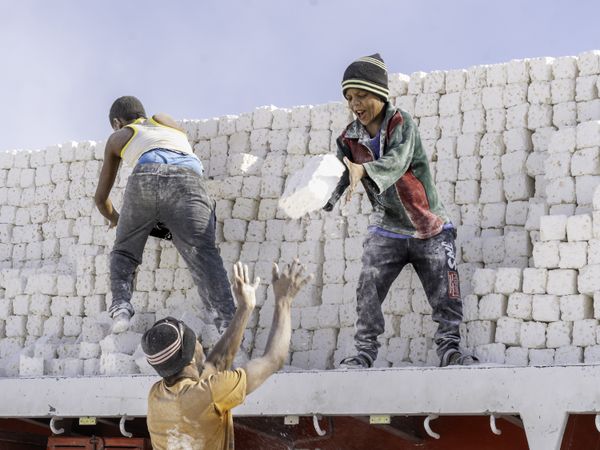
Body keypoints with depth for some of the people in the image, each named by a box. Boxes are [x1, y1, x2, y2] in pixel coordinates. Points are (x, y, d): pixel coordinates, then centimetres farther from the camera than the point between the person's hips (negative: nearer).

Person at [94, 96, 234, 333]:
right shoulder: (165, 120, 41)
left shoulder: (117, 138, 36)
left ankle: (120, 305, -5)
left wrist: (117, 220, 60)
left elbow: (101, 198, 41)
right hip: (187, 178, 1)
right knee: (202, 253, -12)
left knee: (123, 252, 19)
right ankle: (227, 318, -32)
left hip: (145, 178, 0)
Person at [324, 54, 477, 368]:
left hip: (431, 229, -3)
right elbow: (337, 176, -14)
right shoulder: (350, 138, -2)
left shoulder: (400, 123, -15)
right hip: (386, 231, 3)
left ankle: (449, 348, 6)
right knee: (368, 290, -11)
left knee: (445, 294, -6)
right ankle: (365, 351, -4)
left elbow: (397, 161, -34)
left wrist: (364, 171, -54)